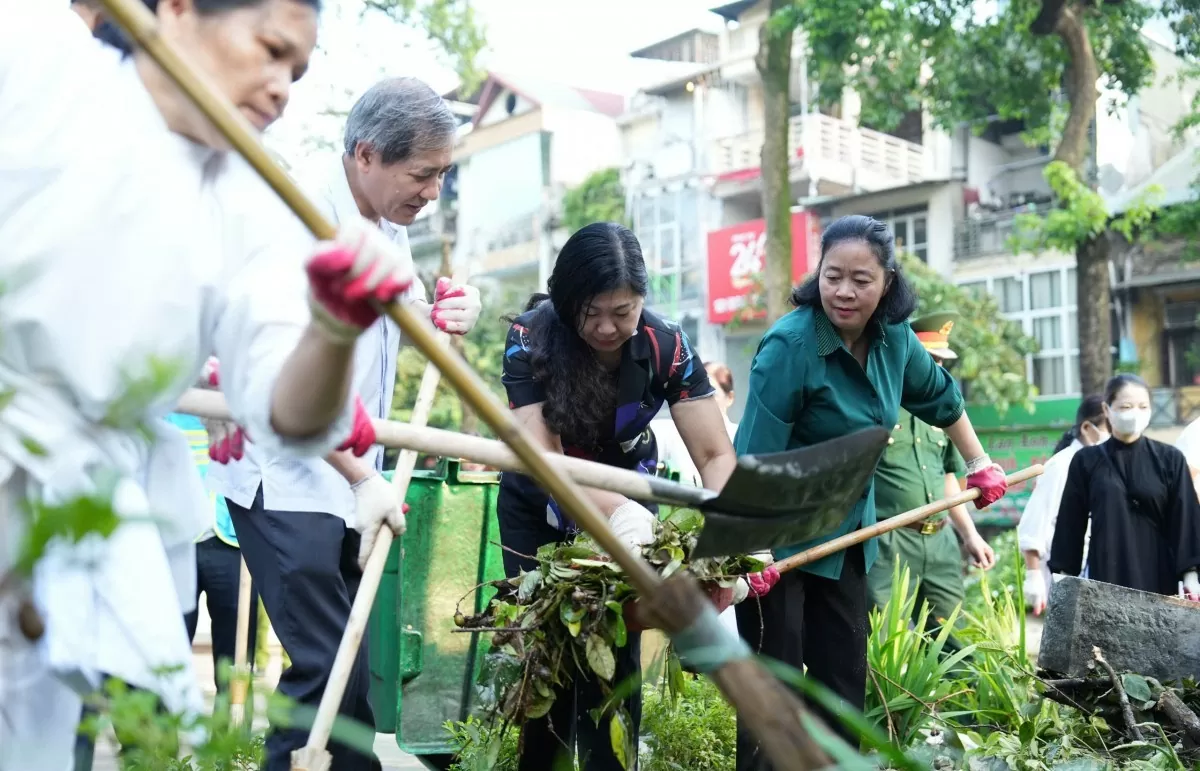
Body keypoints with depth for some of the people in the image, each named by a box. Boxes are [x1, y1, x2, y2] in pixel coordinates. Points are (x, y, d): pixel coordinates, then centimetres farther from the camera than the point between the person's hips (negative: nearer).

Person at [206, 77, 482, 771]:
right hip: (287, 481, -8)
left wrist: (447, 316, 2)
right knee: (328, 667, -11)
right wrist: (365, 478, -18)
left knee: (349, 658, 11)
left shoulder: (390, 230, 9)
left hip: (350, 481, 8)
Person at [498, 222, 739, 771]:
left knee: (614, 653, -3)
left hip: (628, 495, 1)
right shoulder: (532, 339, -27)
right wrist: (615, 511, -52)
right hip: (539, 509, 0)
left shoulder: (666, 346, -23)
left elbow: (716, 454, -25)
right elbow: (542, 457, -35)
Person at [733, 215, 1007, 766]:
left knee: (845, 674, 13)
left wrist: (979, 464, 24)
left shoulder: (894, 338, -2)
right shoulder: (790, 344, -23)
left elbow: (941, 397, 19)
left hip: (846, 530, 7)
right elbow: (757, 458, -27)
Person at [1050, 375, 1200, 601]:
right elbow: (1071, 523, 6)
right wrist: (1065, 576, 3)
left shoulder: (1169, 459, 5)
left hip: (1158, 576, 0)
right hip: (1105, 575, 0)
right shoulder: (1086, 461, 5)